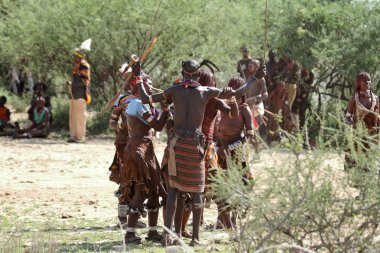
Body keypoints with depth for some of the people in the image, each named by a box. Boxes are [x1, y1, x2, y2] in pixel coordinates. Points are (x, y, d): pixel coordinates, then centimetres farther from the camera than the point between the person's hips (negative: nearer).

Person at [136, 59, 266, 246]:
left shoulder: (174, 90, 0)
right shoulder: (207, 91, -1)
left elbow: (146, 99, 1)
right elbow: (238, 93, 6)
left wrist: (139, 81, 18)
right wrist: (256, 78, 19)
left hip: (177, 143, 1)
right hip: (195, 144, -1)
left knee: (173, 188, 9)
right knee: (196, 190, 8)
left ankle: (167, 232, -6)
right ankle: (195, 237, 8)